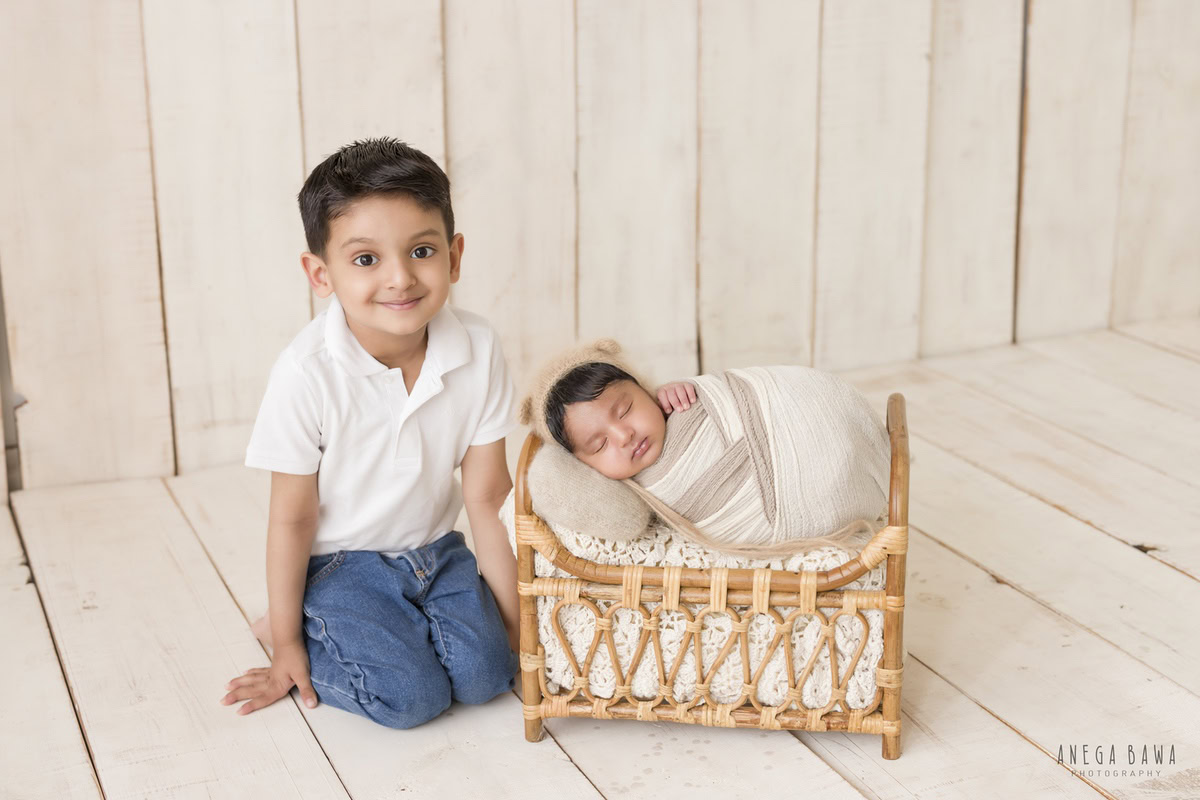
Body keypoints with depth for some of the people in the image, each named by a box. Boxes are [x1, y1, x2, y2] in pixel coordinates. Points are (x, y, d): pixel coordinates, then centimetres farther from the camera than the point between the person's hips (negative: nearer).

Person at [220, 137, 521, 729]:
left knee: (484, 674, -15)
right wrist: (286, 645, -4)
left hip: (436, 549, 4)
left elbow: (488, 496, -8)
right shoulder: (308, 372, -26)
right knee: (410, 697, -18)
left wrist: (513, 619, -4)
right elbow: (292, 516, -14)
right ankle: (293, 630, 8)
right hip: (341, 564, -3)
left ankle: (404, 629, 15)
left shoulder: (478, 348, -16)